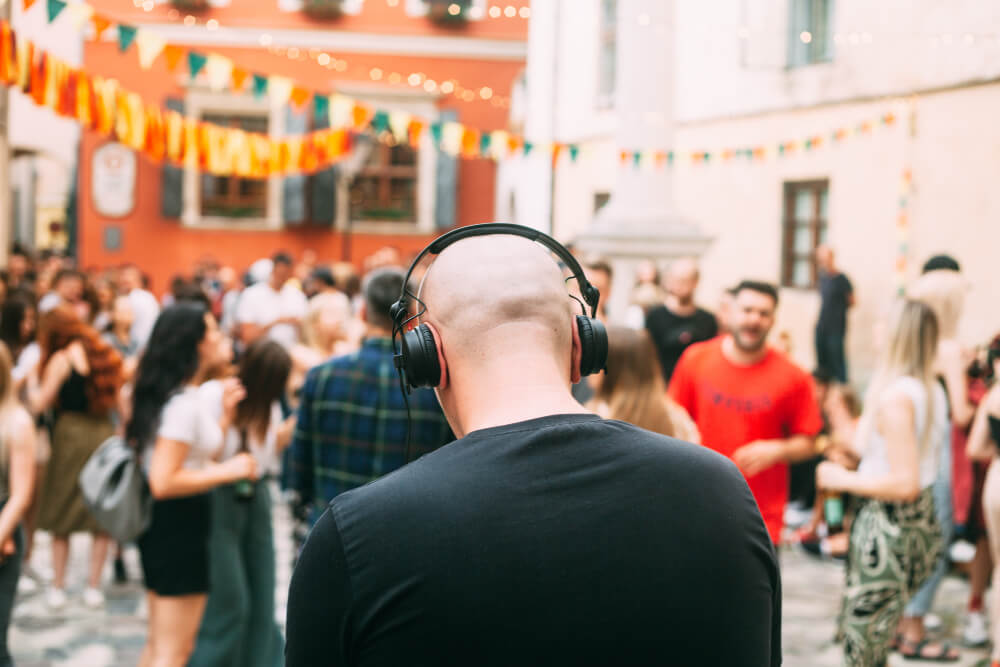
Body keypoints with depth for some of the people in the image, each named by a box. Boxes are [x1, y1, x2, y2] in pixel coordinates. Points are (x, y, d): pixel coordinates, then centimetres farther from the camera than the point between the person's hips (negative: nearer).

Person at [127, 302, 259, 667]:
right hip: (179, 526, -10)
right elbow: (164, 481, -27)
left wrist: (225, 415, 10)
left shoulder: (175, 395, 10)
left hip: (165, 524, 10)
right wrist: (227, 472, -20)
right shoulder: (185, 403, -20)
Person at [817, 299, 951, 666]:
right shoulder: (933, 392, 8)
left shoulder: (895, 396, -20)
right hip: (923, 523, 9)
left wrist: (844, 480, -13)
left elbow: (905, 483, -24)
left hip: (887, 529, -9)